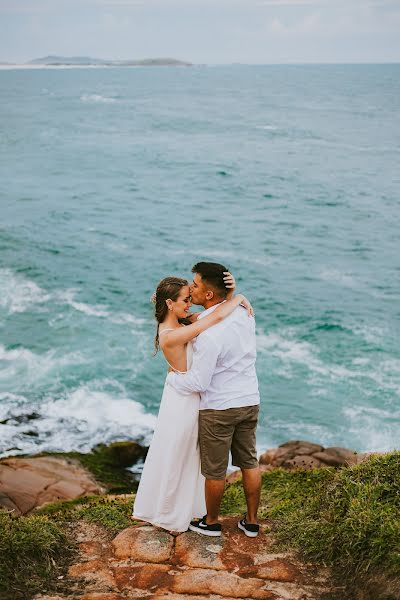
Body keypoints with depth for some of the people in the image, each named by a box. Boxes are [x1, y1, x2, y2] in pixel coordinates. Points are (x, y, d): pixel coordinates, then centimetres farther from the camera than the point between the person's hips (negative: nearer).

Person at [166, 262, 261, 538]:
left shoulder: (209, 333, -27)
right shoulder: (243, 313, -3)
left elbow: (198, 382, -21)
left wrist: (171, 378, -3)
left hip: (218, 408, -7)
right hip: (250, 401, 7)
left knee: (215, 469, 12)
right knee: (250, 462, 19)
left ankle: (212, 522, 31)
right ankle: (251, 521, 31)